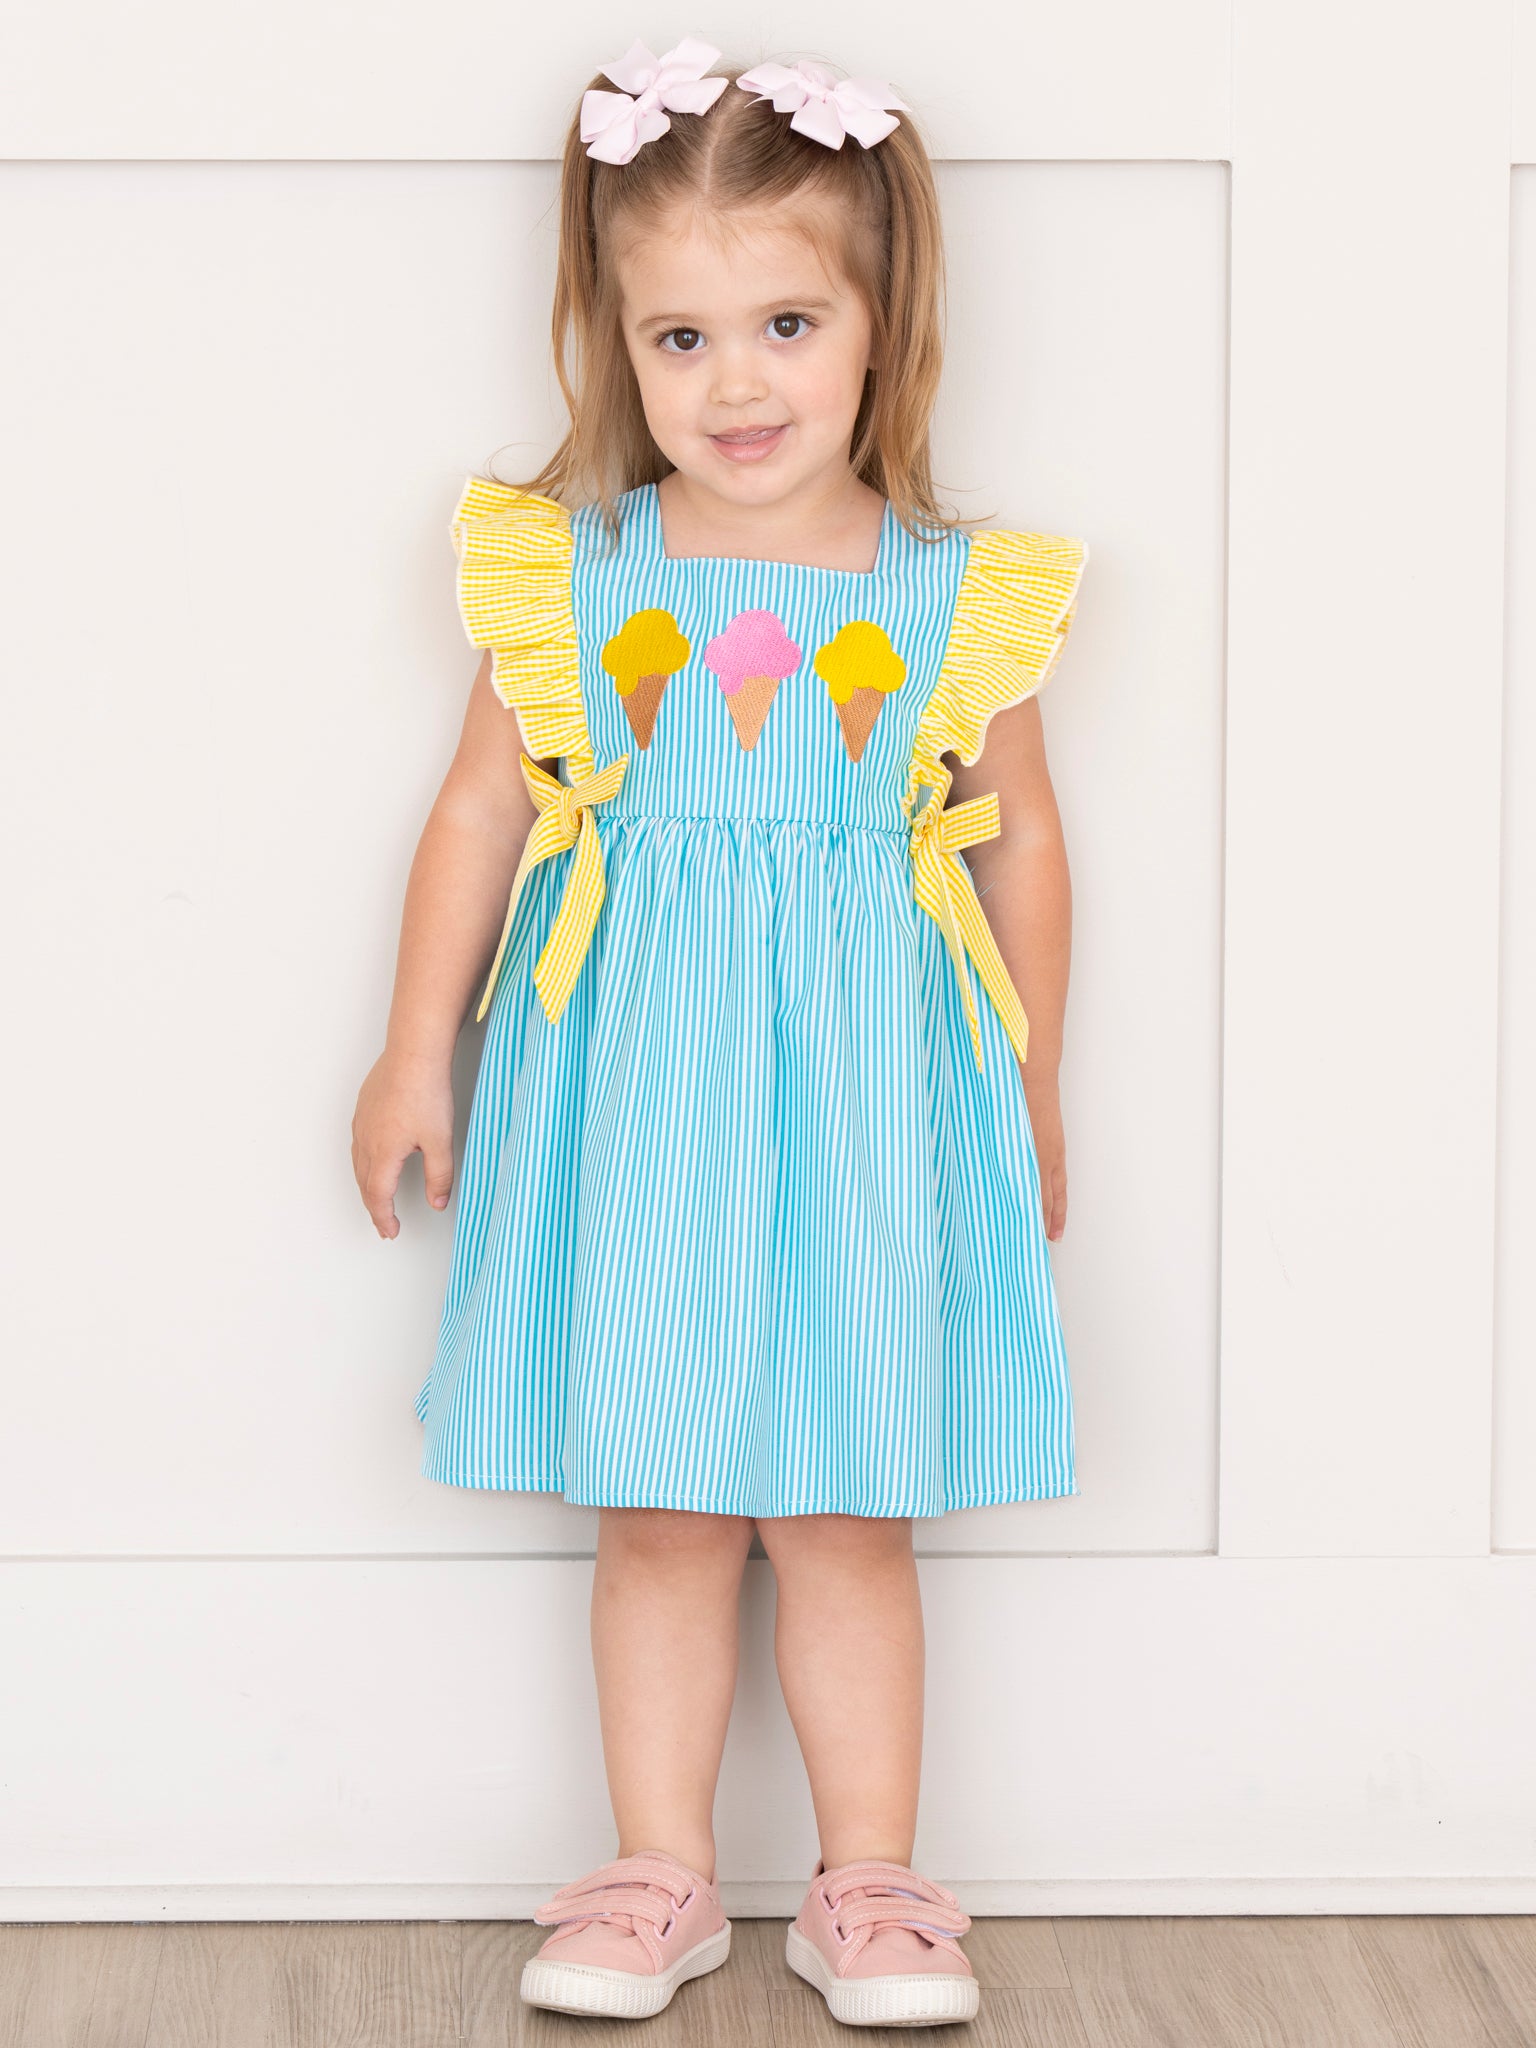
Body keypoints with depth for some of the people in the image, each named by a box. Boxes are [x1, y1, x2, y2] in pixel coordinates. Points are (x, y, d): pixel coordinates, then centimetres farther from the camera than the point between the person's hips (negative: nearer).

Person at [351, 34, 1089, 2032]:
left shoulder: (956, 596, -1)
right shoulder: (566, 575, -1)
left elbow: (1019, 841, 9)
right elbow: (481, 814, 7)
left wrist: (1033, 1091, 13)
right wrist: (420, 1050, 9)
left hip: (863, 1082, 0)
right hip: (634, 1088, 1)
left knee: (845, 1511, 4)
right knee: (659, 1509, 7)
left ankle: (868, 1885, 18)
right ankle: (661, 1876, 20)